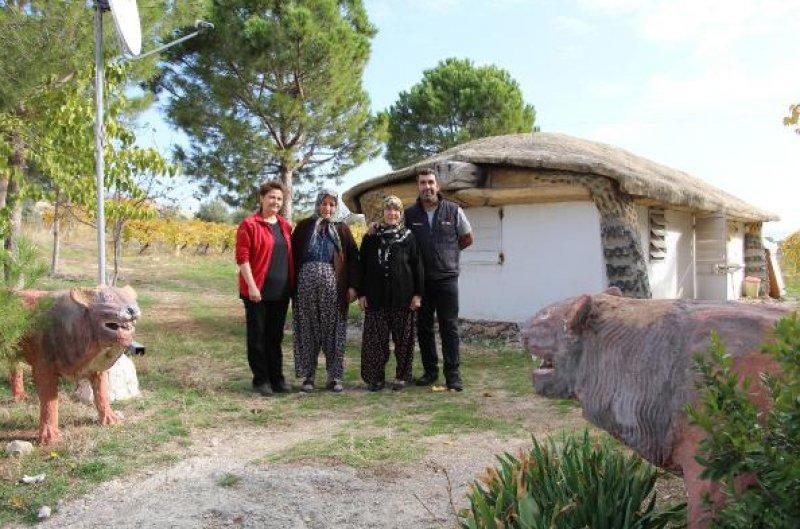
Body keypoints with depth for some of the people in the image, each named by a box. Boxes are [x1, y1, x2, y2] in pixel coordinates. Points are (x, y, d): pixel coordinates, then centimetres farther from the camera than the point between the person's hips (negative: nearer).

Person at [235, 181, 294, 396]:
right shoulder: (249, 225, -5)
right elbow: (242, 258, -11)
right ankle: (261, 380, 13)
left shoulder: (285, 226, 12)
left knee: (276, 336, 13)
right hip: (258, 292, -5)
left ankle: (277, 378, 22)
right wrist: (251, 286, -17)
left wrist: (292, 285, 13)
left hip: (281, 291, 5)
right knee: (258, 336, 4)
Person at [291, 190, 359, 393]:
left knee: (333, 329, 3)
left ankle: (334, 376, 13)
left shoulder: (342, 230, 8)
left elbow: (352, 258, 5)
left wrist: (352, 286, -3)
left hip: (333, 284, 0)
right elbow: (293, 254, 5)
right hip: (307, 283, 0)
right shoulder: (304, 227, 8)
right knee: (308, 330, 5)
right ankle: (308, 376, 14)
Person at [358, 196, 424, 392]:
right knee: (375, 339, 2)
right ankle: (376, 377, 13)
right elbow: (363, 267, 9)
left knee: (403, 339, 5)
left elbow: (417, 267, 2)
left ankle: (401, 376, 17)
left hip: (403, 297, -1)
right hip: (376, 297, 1)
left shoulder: (408, 238, 4)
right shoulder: (370, 238, 8)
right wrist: (362, 293, 2)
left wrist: (417, 294, -4)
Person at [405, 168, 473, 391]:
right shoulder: (410, 214, 5)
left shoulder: (453, 210, 2)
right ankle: (430, 371, 20)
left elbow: (467, 239, 12)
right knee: (423, 327, 8)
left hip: (447, 278, -2)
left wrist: (447, 252, 9)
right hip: (420, 279, 2)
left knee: (449, 327, -2)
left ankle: (452, 374, 4)